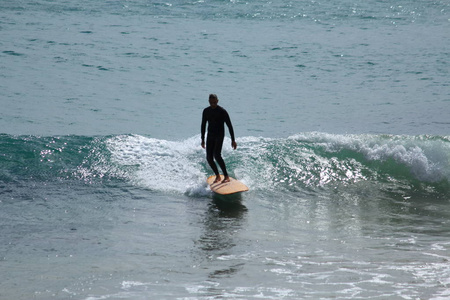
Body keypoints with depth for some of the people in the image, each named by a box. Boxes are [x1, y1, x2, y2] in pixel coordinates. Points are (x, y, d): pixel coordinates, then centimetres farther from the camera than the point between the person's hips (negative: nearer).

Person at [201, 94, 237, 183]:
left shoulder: (222, 111, -10)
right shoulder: (206, 111, 5)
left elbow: (229, 126, -8)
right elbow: (203, 125, 17)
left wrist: (233, 140, -11)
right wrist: (202, 139, 19)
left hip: (219, 135, -5)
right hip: (210, 136, 5)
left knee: (217, 155, -23)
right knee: (209, 158, -3)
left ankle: (226, 176, -18)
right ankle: (217, 176, 16)